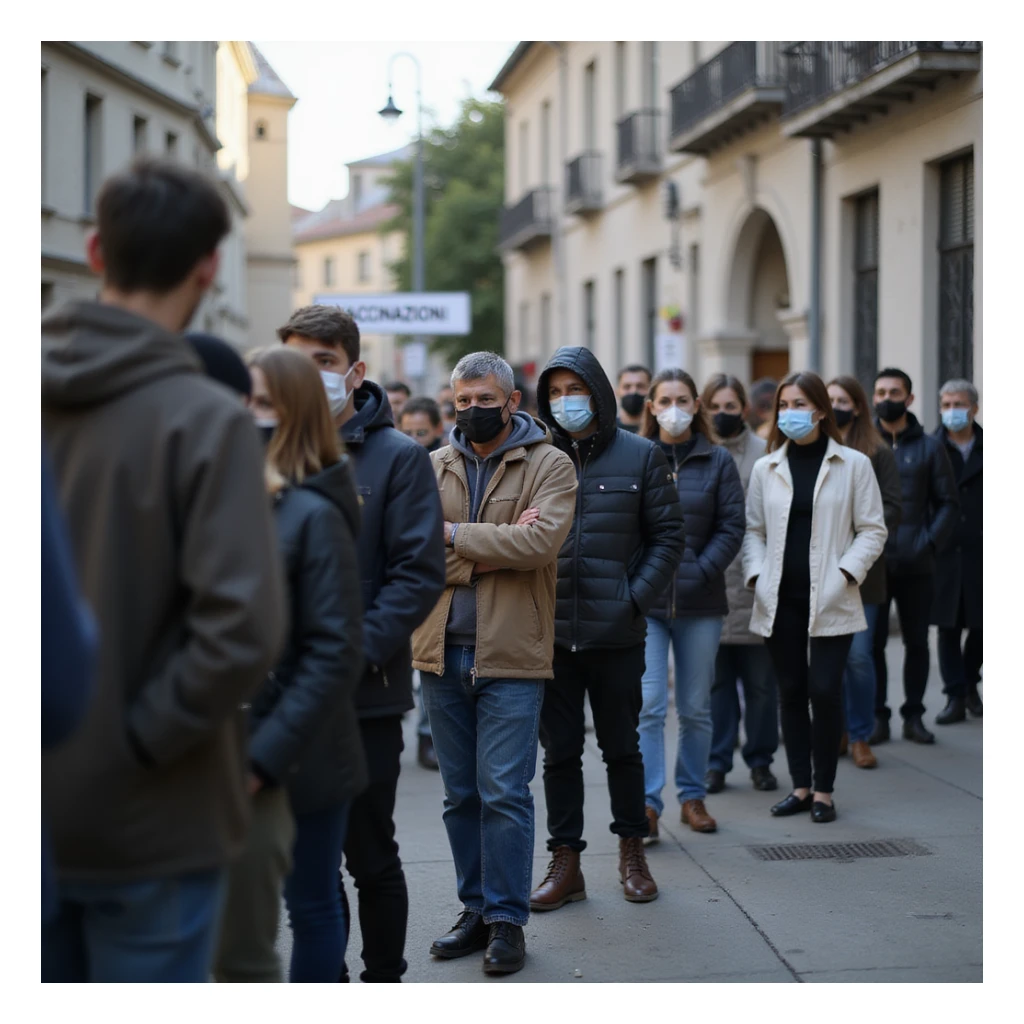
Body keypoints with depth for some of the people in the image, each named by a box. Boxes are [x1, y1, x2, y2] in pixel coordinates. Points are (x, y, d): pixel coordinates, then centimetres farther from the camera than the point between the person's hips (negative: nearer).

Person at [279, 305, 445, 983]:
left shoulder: (398, 457, -4)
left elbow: (420, 574, -10)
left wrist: (352, 653, -18)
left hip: (365, 695, -4)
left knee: (370, 857, 4)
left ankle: (384, 980, 20)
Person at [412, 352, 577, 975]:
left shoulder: (549, 465, -1)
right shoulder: (434, 467, 10)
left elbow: (542, 539, -18)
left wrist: (455, 535, -13)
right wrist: (498, 545, -14)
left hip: (511, 655, -4)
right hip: (443, 650, 4)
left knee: (504, 793, -5)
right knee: (461, 794, 11)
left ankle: (508, 919, 7)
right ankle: (477, 909, 23)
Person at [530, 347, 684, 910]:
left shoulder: (641, 456, 2)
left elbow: (668, 536, 3)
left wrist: (636, 599, -7)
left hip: (616, 632, -1)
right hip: (550, 631, 1)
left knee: (621, 746, 10)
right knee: (559, 751, 6)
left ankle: (632, 853, 25)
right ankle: (565, 863, 15)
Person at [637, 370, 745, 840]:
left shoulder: (718, 461, 4)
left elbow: (732, 527, 1)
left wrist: (699, 572, -9)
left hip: (700, 605, 1)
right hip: (644, 602, -1)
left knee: (695, 708, 10)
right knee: (648, 706, -9)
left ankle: (692, 796, 23)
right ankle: (648, 803, -5)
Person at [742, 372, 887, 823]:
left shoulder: (853, 465, 1)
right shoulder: (766, 469, 9)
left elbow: (872, 530, 1)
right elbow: (753, 529, 13)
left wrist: (845, 572, -11)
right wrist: (756, 575, -2)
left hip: (829, 600, -3)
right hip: (780, 600, 3)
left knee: (824, 690, -7)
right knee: (791, 692, 7)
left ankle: (823, 790, 6)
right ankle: (800, 787, 17)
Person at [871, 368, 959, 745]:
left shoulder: (929, 447, 5)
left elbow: (949, 502, 4)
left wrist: (930, 543, -9)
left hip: (916, 566, 1)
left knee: (917, 642, 7)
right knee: (871, 643, 0)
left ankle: (914, 715, 17)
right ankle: (877, 716, 10)